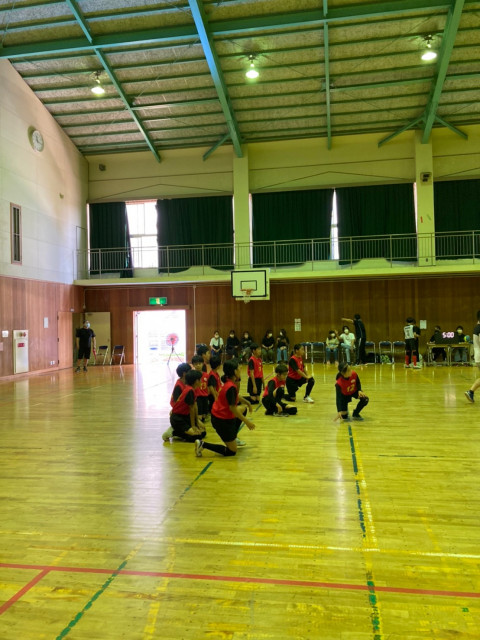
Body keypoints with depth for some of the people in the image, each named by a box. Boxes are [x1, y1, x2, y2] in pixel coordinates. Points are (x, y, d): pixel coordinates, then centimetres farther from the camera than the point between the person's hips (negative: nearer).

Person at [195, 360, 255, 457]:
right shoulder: (231, 387, -26)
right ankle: (203, 444, -4)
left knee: (244, 409, 27)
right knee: (231, 452, 1)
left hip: (219, 415, 9)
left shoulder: (229, 382, 2)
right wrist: (247, 421, -21)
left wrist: (247, 403, 20)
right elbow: (232, 408, -27)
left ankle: (234, 438, 29)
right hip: (222, 421, -9)